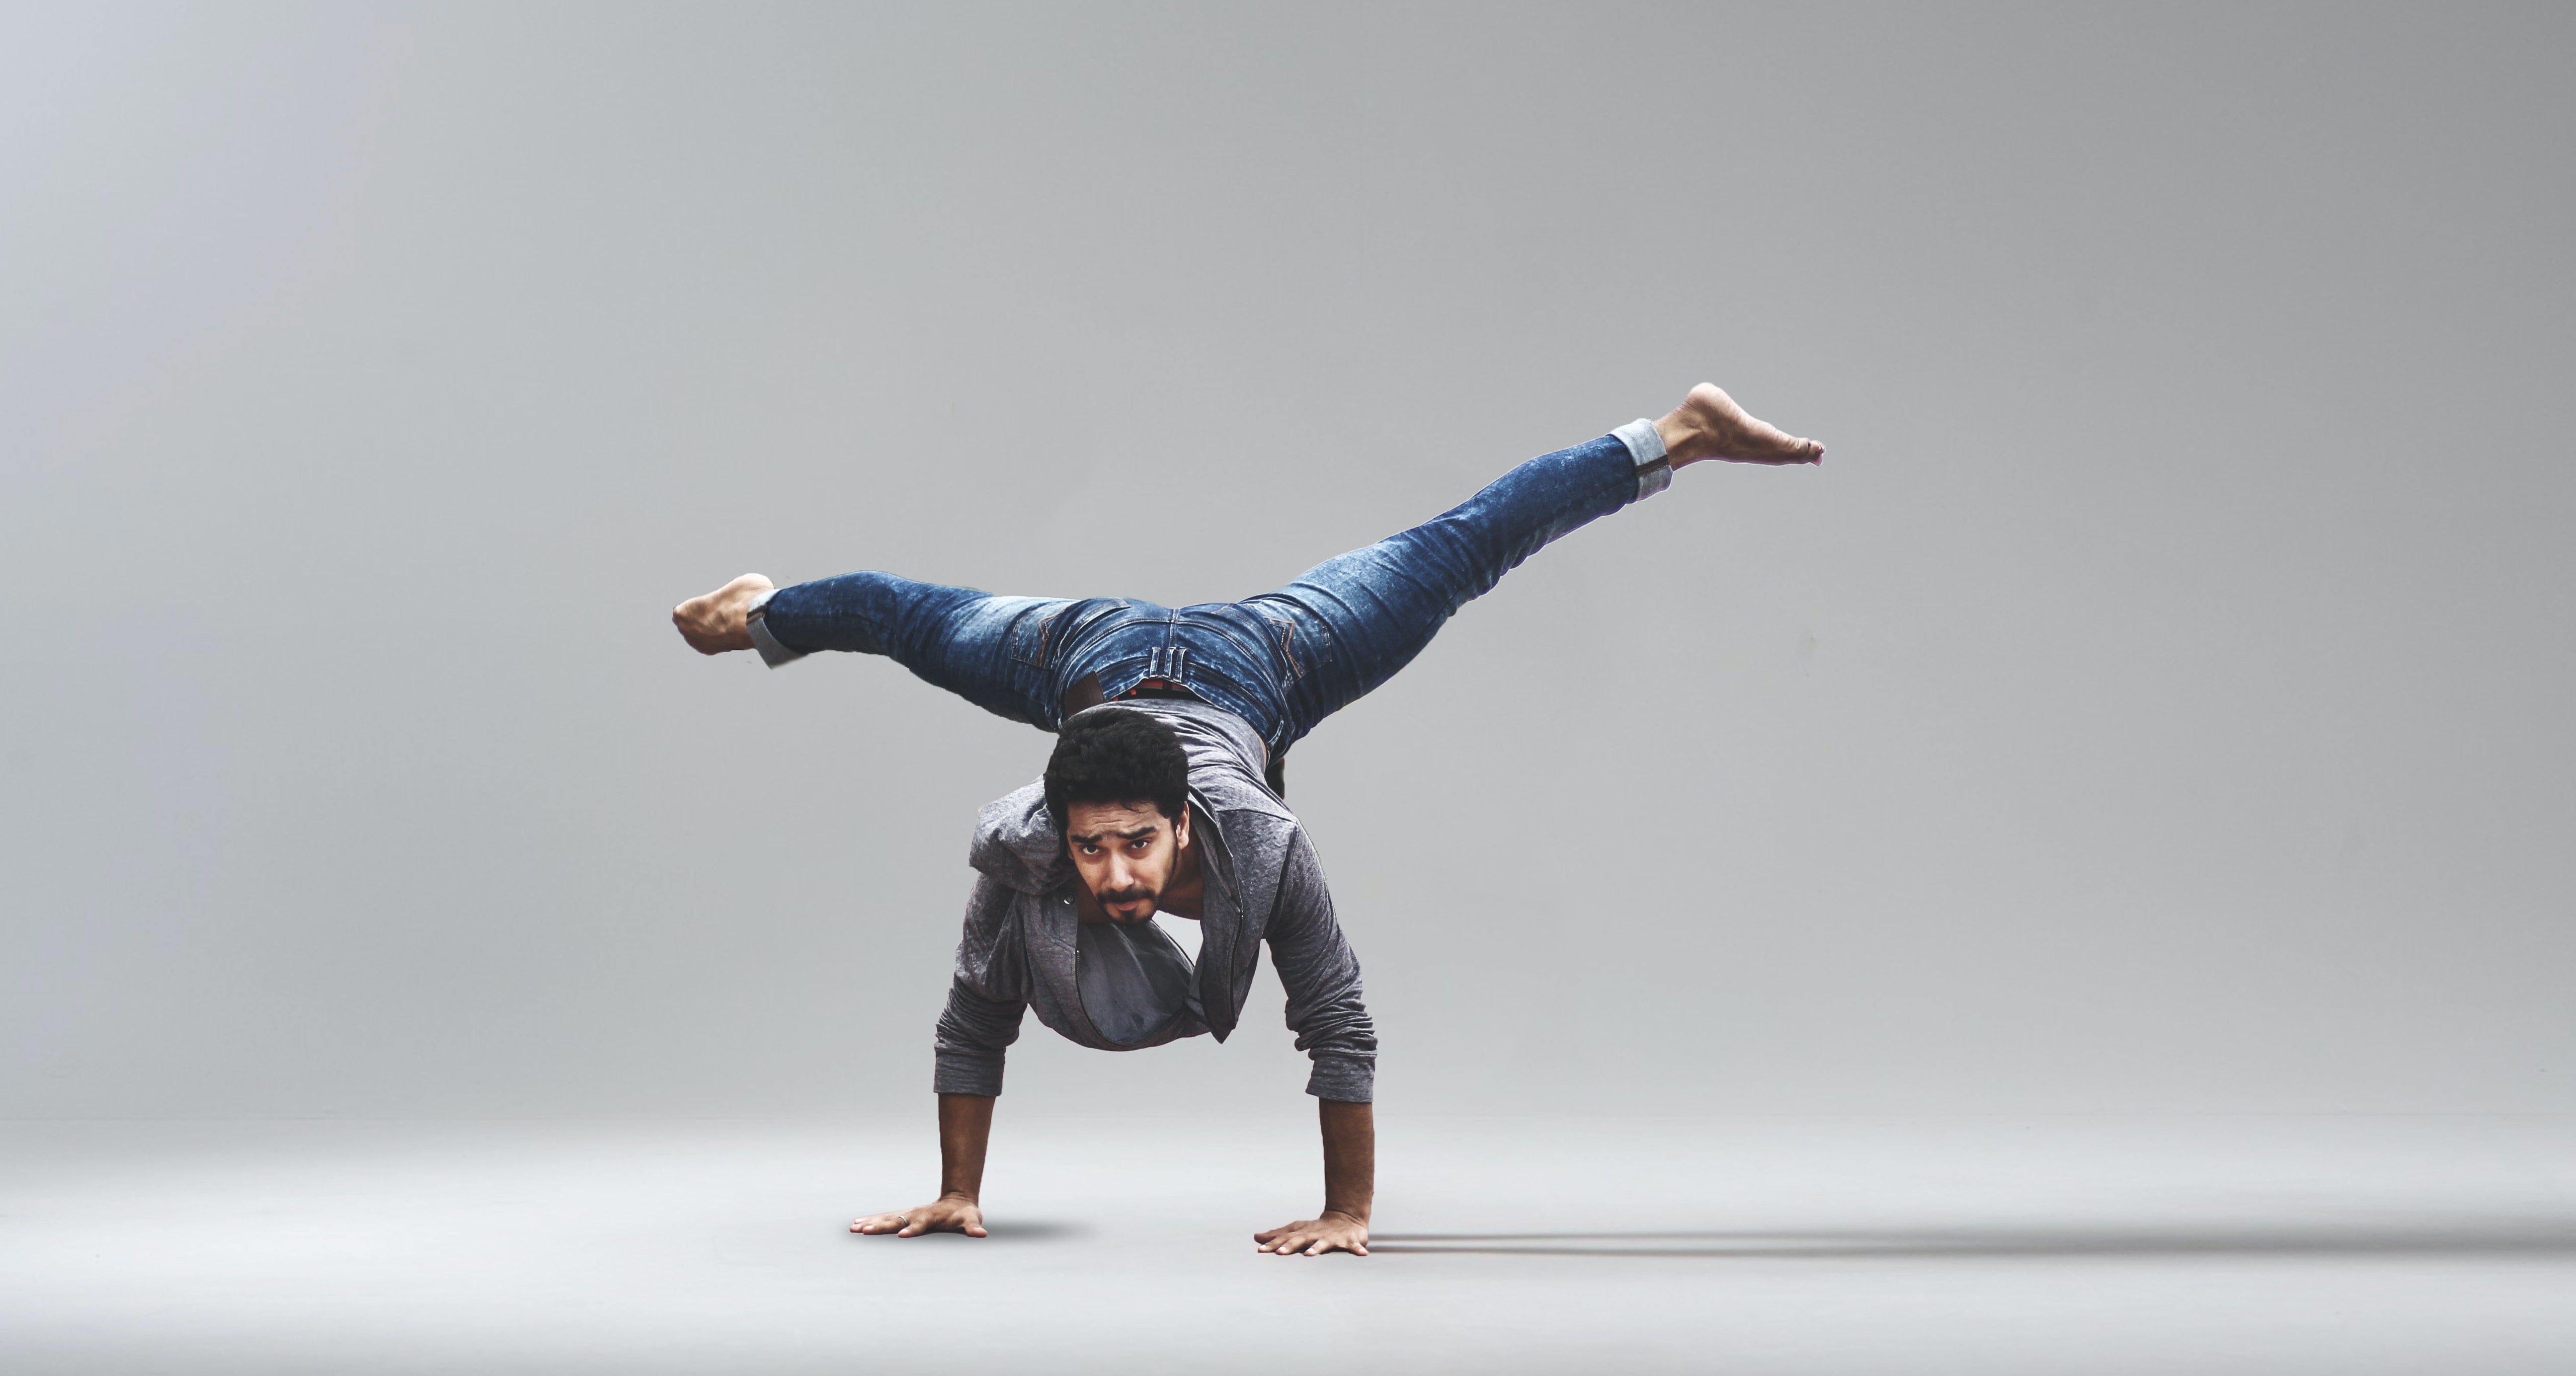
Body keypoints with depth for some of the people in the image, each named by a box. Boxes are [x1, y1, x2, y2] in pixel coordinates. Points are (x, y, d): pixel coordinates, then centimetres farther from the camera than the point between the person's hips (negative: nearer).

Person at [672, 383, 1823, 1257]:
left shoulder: (1259, 847, -44)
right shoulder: (1018, 856, -38)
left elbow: (1340, 1030, -37)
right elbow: (972, 1029, -25)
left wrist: (1349, 1213, -33)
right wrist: (957, 1196, -19)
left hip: (1253, 670, -1)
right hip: (1090, 661, 2)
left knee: (1447, 558, 9)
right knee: (923, 623, 27)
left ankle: (1671, 437, 23)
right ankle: (758, 614, 58)